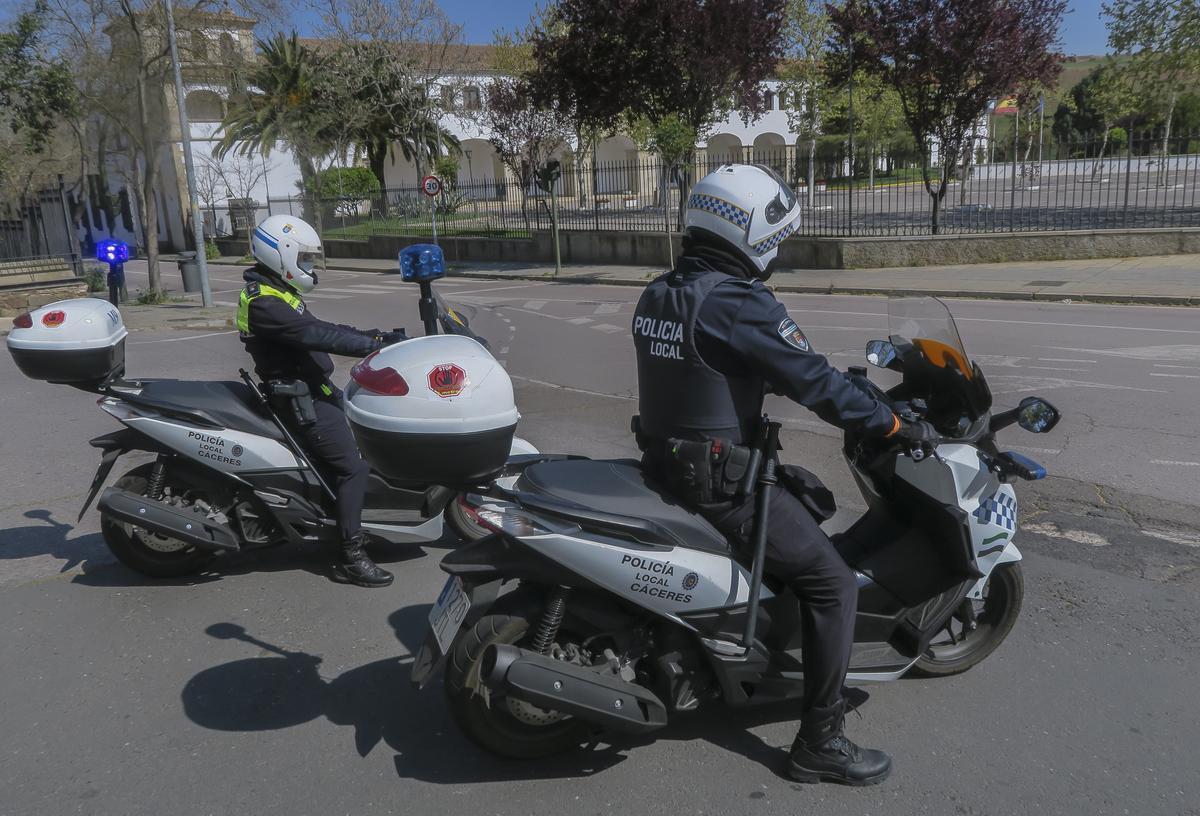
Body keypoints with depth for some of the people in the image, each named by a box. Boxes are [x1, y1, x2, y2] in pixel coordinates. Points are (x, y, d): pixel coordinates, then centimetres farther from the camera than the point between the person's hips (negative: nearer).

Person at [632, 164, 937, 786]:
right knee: (833, 583, -1)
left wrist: (835, 381, 24)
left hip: (664, 463, 10)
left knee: (808, 492, 31)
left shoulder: (658, 295, 8)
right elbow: (812, 383, -19)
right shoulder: (738, 302, -20)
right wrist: (897, 426, -7)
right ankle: (819, 743, 7)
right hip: (718, 483, -9)